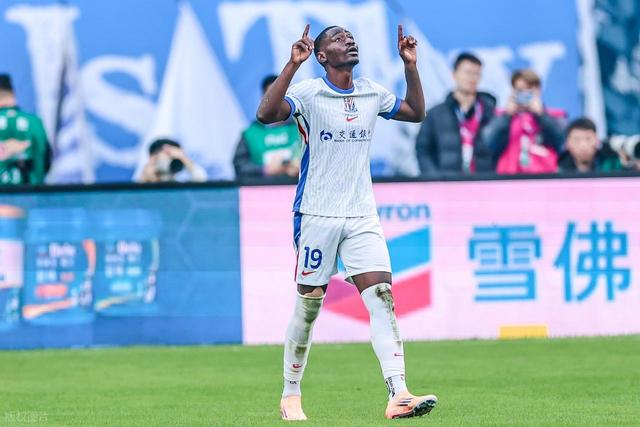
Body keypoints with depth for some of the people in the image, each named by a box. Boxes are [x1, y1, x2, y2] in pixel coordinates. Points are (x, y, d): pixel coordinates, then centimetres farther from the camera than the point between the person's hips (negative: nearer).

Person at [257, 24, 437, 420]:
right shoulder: (308, 93, -7)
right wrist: (293, 64, -30)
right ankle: (290, 396, 18)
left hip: (362, 217, 4)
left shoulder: (372, 93, 9)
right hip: (316, 216, -4)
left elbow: (417, 113, 23)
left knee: (383, 297, -11)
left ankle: (398, 395, -20)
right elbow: (267, 114, -24)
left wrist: (411, 66, 10)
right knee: (309, 305, 3)